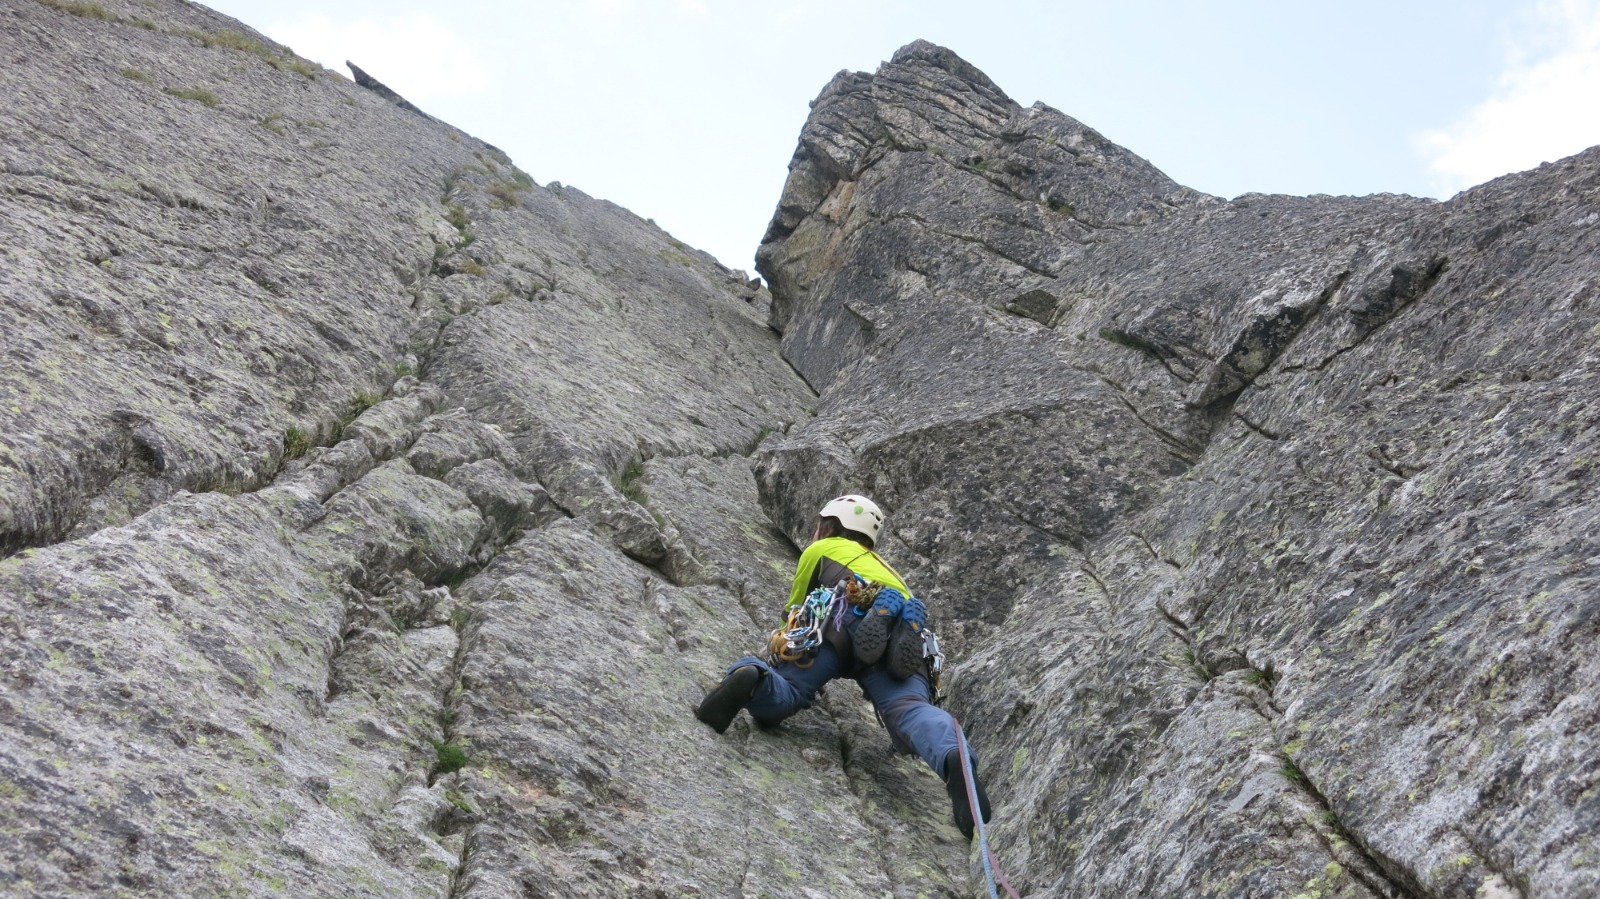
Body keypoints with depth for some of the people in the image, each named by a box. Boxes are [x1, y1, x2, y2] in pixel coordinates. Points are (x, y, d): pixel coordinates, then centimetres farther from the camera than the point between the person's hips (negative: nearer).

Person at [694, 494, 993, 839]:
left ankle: (750, 678, -42)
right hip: (903, 638, 2)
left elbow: (794, 610, 43)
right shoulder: (884, 567, 47)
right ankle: (954, 759, -54)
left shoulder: (821, 548, 36)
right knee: (908, 709, -21)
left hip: (848, 615, -2)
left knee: (783, 694, -5)